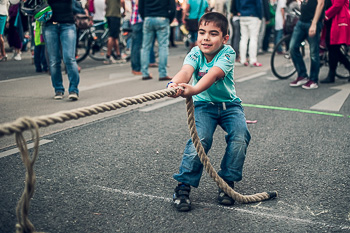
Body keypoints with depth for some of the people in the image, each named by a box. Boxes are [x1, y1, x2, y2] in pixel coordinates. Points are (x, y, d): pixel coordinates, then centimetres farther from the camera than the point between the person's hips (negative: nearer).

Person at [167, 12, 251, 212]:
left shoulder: (228, 53, -20)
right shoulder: (195, 53, -13)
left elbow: (213, 74, -40)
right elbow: (186, 70, -35)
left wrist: (194, 89, -60)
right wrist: (175, 84, -60)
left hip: (229, 104, 0)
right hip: (204, 105, 0)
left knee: (240, 137, -23)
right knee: (200, 139, -25)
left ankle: (227, 181, -2)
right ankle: (184, 185, -12)